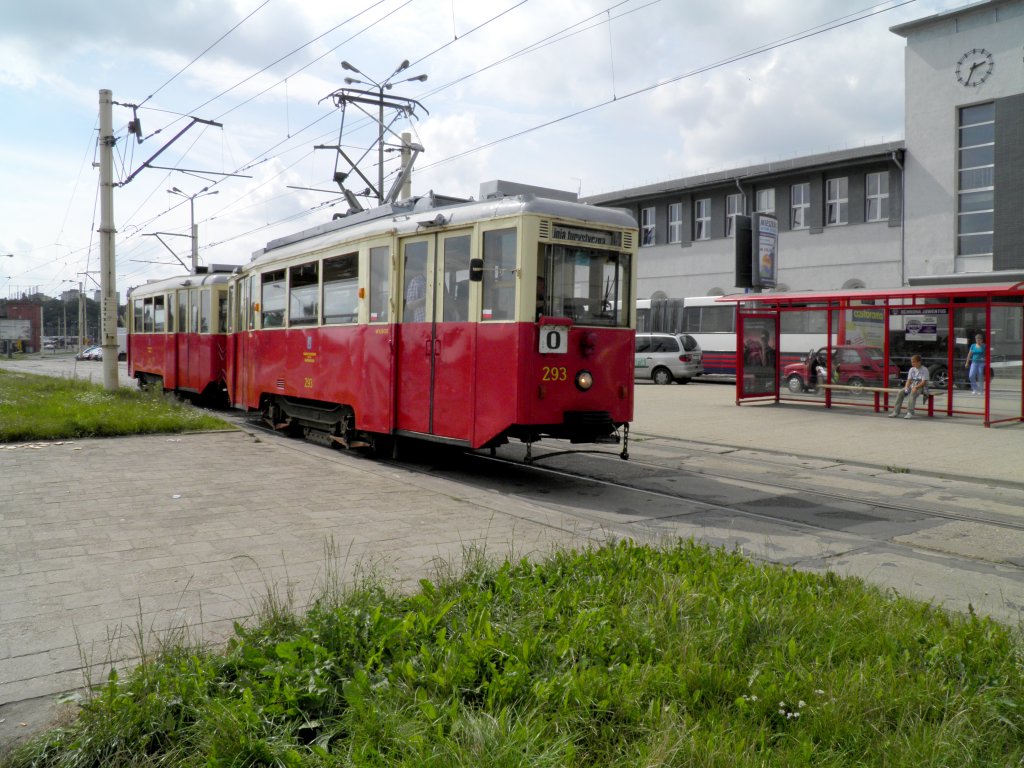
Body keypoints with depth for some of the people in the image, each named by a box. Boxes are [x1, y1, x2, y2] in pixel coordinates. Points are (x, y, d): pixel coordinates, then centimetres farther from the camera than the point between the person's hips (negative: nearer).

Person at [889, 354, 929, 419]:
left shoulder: (924, 370, -9)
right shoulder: (912, 369, 8)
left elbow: (923, 382, -17)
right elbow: (909, 380, 5)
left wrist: (916, 387, -30)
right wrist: (906, 387, -15)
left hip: (921, 387, -6)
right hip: (912, 385, 6)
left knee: (913, 393, -37)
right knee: (900, 392, -19)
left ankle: (910, 413, -39)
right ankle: (896, 412, -20)